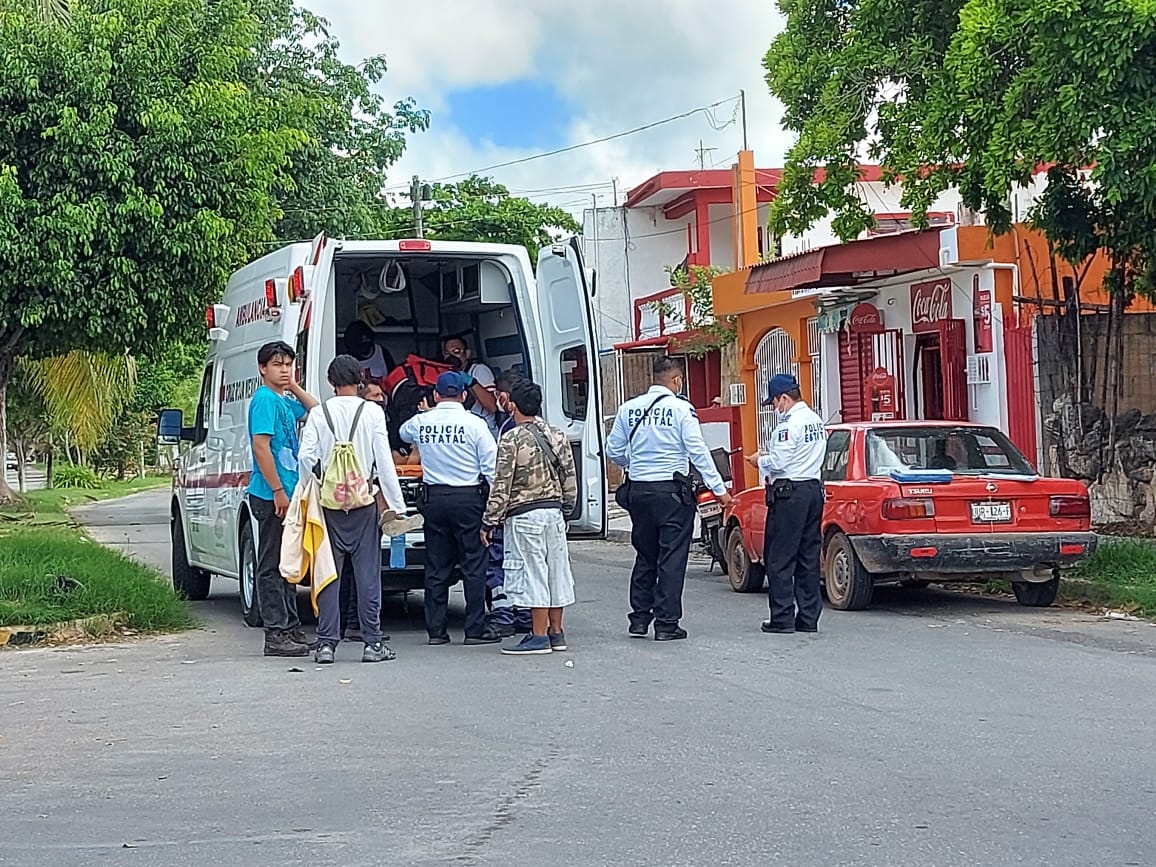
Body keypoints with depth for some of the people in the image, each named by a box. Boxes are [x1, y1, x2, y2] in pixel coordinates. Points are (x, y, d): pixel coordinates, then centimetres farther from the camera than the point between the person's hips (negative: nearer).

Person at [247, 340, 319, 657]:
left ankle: (291, 629, 21)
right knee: (272, 566, -5)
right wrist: (278, 491, -20)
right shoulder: (264, 399, -12)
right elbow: (261, 446, -19)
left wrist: (294, 388, 13)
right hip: (272, 496, -10)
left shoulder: (285, 401, 14)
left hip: (287, 494, 10)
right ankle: (276, 635, -3)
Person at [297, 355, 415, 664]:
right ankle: (372, 643, 3)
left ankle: (326, 644, 4)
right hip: (364, 502, -1)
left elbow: (306, 457, -6)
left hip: (329, 502, 1)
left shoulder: (318, 414, 0)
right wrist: (396, 504, -2)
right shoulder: (372, 413, -4)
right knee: (367, 572, 3)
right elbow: (384, 461, -5)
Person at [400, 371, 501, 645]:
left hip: (433, 498, 4)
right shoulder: (474, 424, -8)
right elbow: (492, 466, -8)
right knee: (473, 565, 1)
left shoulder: (421, 422, 2)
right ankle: (475, 629, 0)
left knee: (436, 566, 9)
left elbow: (404, 433, 28)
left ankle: (436, 629, 10)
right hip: (468, 499, -3)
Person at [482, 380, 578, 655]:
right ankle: (556, 632, 18)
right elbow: (570, 480, 11)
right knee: (555, 570, 11)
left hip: (524, 516, -6)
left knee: (532, 573, -3)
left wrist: (489, 521, -6)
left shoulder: (511, 439, -11)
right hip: (554, 511, 6)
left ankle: (539, 636, -1)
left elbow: (501, 485, -12)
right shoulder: (558, 436, 7)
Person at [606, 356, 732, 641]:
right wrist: (719, 489, -8)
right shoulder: (680, 408, -9)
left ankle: (639, 618, 18)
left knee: (644, 556, 16)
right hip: (671, 491, -5)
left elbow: (613, 451, 10)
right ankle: (666, 623, 0)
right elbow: (698, 452, -12)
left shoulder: (628, 409, 5)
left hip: (638, 490, 5)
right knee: (671, 558, 0)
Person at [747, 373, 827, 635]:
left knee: (780, 558, -3)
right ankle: (808, 617, 12)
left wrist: (760, 460, 1)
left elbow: (779, 462, -19)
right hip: (813, 488, 9)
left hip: (789, 493, -9)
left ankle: (782, 618, -3)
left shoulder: (790, 424, -15)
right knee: (808, 556, 10)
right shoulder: (817, 421, 13)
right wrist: (770, 457, 15)